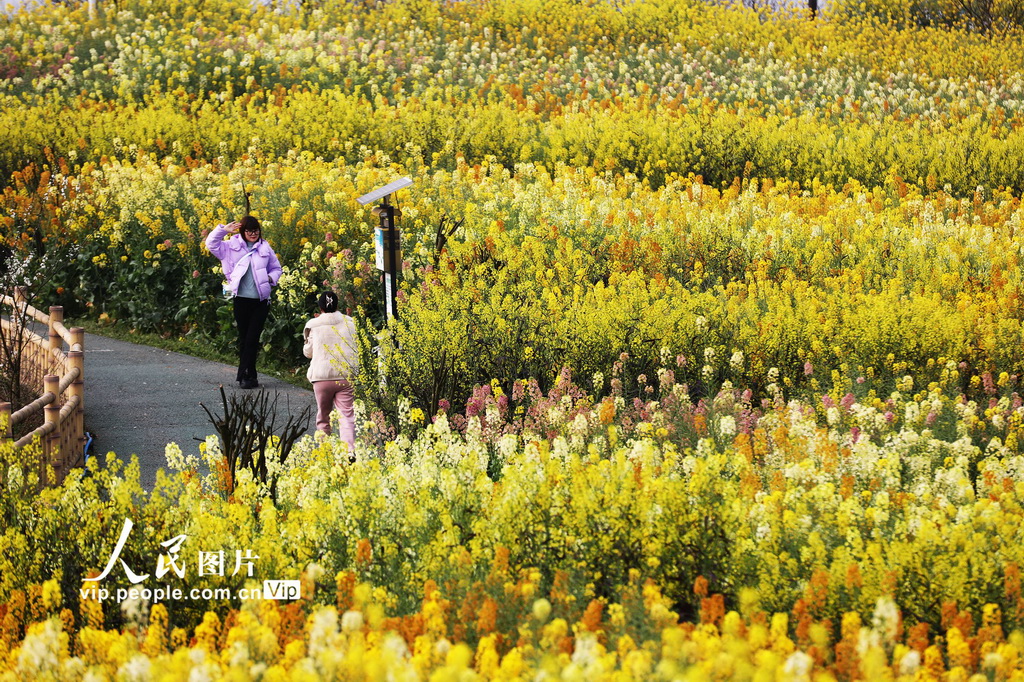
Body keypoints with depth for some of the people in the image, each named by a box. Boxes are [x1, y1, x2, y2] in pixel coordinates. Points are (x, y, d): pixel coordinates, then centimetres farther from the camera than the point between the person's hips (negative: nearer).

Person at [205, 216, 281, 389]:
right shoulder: (233, 246, 5)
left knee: (252, 339, -6)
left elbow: (277, 269, 19)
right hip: (241, 299, 0)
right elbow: (211, 244, 1)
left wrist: (270, 278, -1)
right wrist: (223, 230, -7)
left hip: (261, 301, 0)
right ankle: (249, 376, 12)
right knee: (244, 337, 5)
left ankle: (244, 375, -4)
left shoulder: (265, 248, 9)